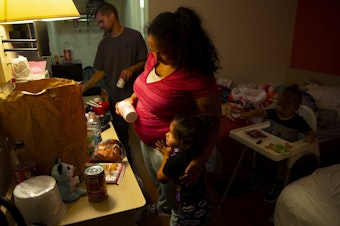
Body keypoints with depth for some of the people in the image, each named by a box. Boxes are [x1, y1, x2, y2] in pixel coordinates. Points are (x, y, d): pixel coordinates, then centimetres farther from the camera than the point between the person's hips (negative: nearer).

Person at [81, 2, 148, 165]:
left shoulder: (134, 36, -4)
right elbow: (101, 71, 7)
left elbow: (145, 62, -2)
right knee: (121, 136, 9)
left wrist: (132, 68, -20)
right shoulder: (103, 44, 9)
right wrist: (85, 86, -4)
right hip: (114, 98, 4)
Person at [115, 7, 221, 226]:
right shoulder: (155, 57, -8)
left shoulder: (197, 78, -33)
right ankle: (163, 206, 66)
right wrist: (132, 98, -6)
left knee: (174, 192, 22)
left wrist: (201, 160, -32)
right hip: (146, 140, 8)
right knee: (159, 182, 35)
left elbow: (215, 120, -25)